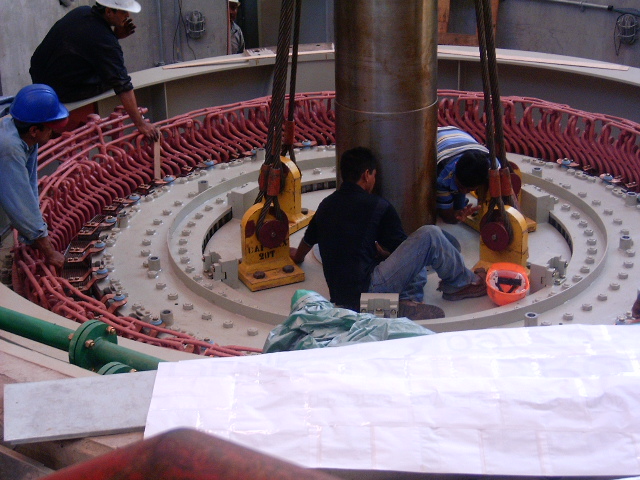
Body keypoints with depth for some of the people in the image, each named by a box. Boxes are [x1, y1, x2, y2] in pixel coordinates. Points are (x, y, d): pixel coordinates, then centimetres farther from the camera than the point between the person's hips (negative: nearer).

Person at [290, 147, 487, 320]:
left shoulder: (326, 205, 14)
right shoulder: (377, 206, -5)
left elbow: (308, 241, 33)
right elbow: (397, 247, 6)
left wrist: (297, 256, 56)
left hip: (340, 296, 8)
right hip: (366, 289, -8)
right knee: (430, 235, -4)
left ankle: (408, 300, 0)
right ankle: (465, 283, 13)